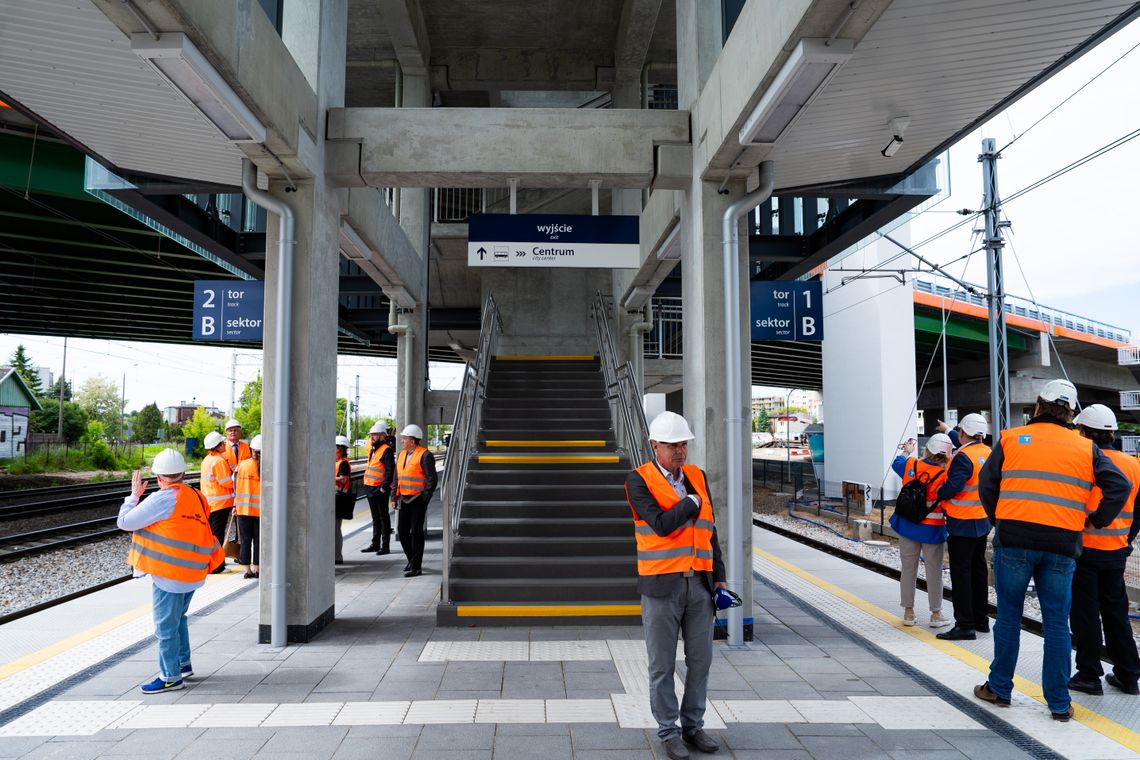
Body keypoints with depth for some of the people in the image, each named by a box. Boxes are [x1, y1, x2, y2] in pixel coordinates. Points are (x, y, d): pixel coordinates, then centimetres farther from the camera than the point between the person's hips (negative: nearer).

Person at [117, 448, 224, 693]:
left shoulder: (163, 498, -15)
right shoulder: (196, 497, 8)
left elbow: (124, 522, -9)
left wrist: (134, 494, 3)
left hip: (169, 573, -8)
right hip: (192, 572, 9)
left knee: (166, 625, 3)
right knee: (178, 618, 24)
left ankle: (170, 677, 11)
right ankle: (183, 663, 34)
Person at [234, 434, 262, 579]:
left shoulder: (242, 465, -1)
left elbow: (235, 485, 4)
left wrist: (235, 504, 13)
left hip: (243, 508, 2)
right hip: (260, 509, -2)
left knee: (245, 540, 9)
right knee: (258, 540, 7)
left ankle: (247, 569, 10)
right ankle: (257, 569, 11)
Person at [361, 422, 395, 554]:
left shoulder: (386, 450, -13)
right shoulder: (373, 450, 16)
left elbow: (390, 471, -18)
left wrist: (384, 487, -21)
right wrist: (367, 486, 19)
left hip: (380, 490, -9)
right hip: (370, 489, 9)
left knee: (383, 517, -2)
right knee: (375, 517, 16)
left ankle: (385, 546, 3)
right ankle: (375, 544, 24)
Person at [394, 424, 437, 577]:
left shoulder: (425, 455, -11)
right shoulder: (401, 455, 13)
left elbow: (432, 479, -12)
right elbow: (397, 477, 20)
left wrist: (425, 497, -14)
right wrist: (395, 497, 14)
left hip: (417, 500, -8)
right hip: (404, 500, 8)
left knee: (416, 533, -3)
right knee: (402, 531, 11)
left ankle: (416, 566, 4)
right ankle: (412, 560, 29)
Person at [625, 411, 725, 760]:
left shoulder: (697, 476, 8)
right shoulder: (638, 480, -8)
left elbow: (709, 531, 12)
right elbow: (661, 525, -20)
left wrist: (719, 577, 9)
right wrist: (692, 502, -7)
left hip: (699, 584, 5)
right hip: (661, 586, -5)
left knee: (700, 659, 11)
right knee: (662, 664, 6)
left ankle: (693, 726, 27)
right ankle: (669, 732, 21)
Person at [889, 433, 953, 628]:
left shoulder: (910, 465, -3)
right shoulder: (944, 476, -16)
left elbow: (896, 463, 20)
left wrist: (906, 451, 36)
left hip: (907, 525, 4)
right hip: (932, 530, -4)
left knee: (909, 569, 12)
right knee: (934, 572, 9)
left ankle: (908, 612, 20)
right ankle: (936, 614, 18)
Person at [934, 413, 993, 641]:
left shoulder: (963, 457, -20)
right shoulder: (987, 452, 6)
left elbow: (953, 486, -30)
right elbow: (966, 446, 27)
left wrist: (939, 493, -11)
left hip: (962, 524, -9)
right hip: (982, 522, 9)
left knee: (960, 573, -4)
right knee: (978, 569, 17)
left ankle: (965, 625, -2)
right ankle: (980, 619, 27)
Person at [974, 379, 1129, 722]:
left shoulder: (1011, 439, 3)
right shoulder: (1086, 449, 7)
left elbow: (986, 484, 3)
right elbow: (1120, 485, 1)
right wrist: (1097, 521, 10)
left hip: (1013, 539, -1)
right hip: (1062, 544, 1)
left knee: (1008, 616, 10)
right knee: (1057, 623, 10)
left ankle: (999, 688, 20)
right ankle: (1059, 703, 16)